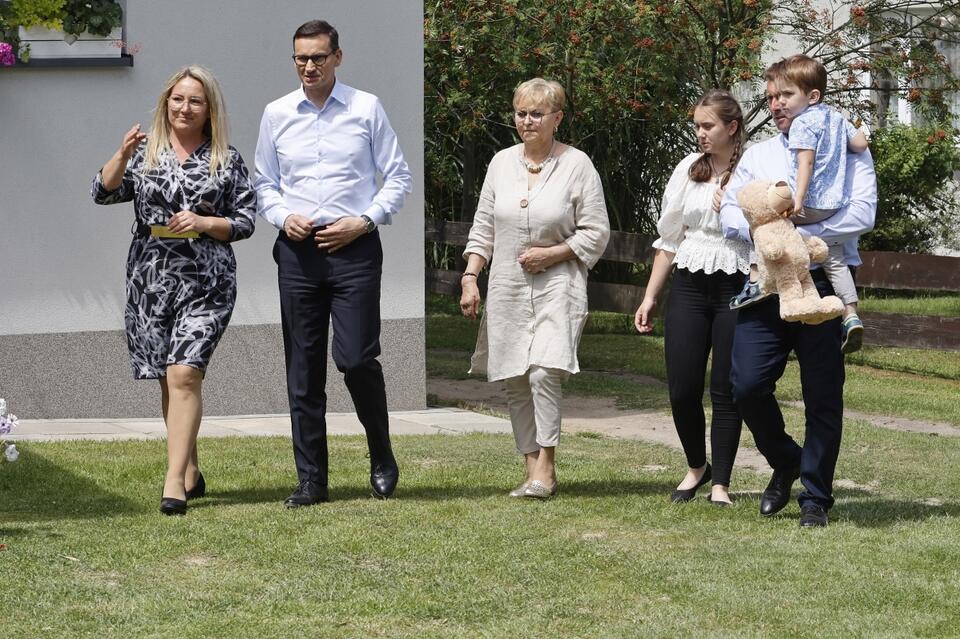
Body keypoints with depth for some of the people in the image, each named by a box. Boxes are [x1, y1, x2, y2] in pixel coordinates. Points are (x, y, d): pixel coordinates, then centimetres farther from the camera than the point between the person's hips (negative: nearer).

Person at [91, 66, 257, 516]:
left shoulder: (226, 161, 5)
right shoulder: (145, 153, 10)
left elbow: (246, 221, 5)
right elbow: (103, 192, 0)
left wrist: (203, 222, -11)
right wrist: (122, 155, -15)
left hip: (205, 282, -3)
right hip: (150, 280, 3)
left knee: (183, 375, -16)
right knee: (169, 381, 9)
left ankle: (174, 482, -19)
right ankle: (190, 473, 23)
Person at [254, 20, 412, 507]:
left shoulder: (366, 109, 3)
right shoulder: (276, 114, 9)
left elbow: (398, 177, 5)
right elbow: (263, 184, 16)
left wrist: (363, 221, -7)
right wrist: (284, 217, -3)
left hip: (354, 248, -3)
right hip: (298, 251, 3)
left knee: (356, 360, -12)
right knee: (303, 370, 4)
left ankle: (382, 459, 12)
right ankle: (311, 480, 10)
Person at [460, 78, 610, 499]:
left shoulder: (576, 165, -3)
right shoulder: (502, 163, 10)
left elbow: (596, 234, -2)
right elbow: (483, 228, 14)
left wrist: (551, 254, -12)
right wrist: (470, 278, 4)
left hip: (556, 286, -5)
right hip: (507, 289, 5)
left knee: (544, 372, -20)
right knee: (515, 381, 4)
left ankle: (545, 464, -11)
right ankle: (534, 471, 10)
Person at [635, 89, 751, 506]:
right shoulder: (688, 170, 9)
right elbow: (669, 238, 15)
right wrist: (649, 297, 13)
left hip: (736, 288, -4)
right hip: (689, 287, 4)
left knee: (726, 391, 1)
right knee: (682, 389, 3)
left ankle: (720, 483, 12)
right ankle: (696, 467, 26)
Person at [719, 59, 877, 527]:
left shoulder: (847, 152, 3)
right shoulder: (757, 156, 17)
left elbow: (861, 215, -11)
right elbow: (730, 216, 7)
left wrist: (797, 229, -15)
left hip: (822, 284, -3)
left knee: (822, 397, 1)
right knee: (747, 385, -8)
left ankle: (816, 498, 13)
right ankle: (784, 464, 19)